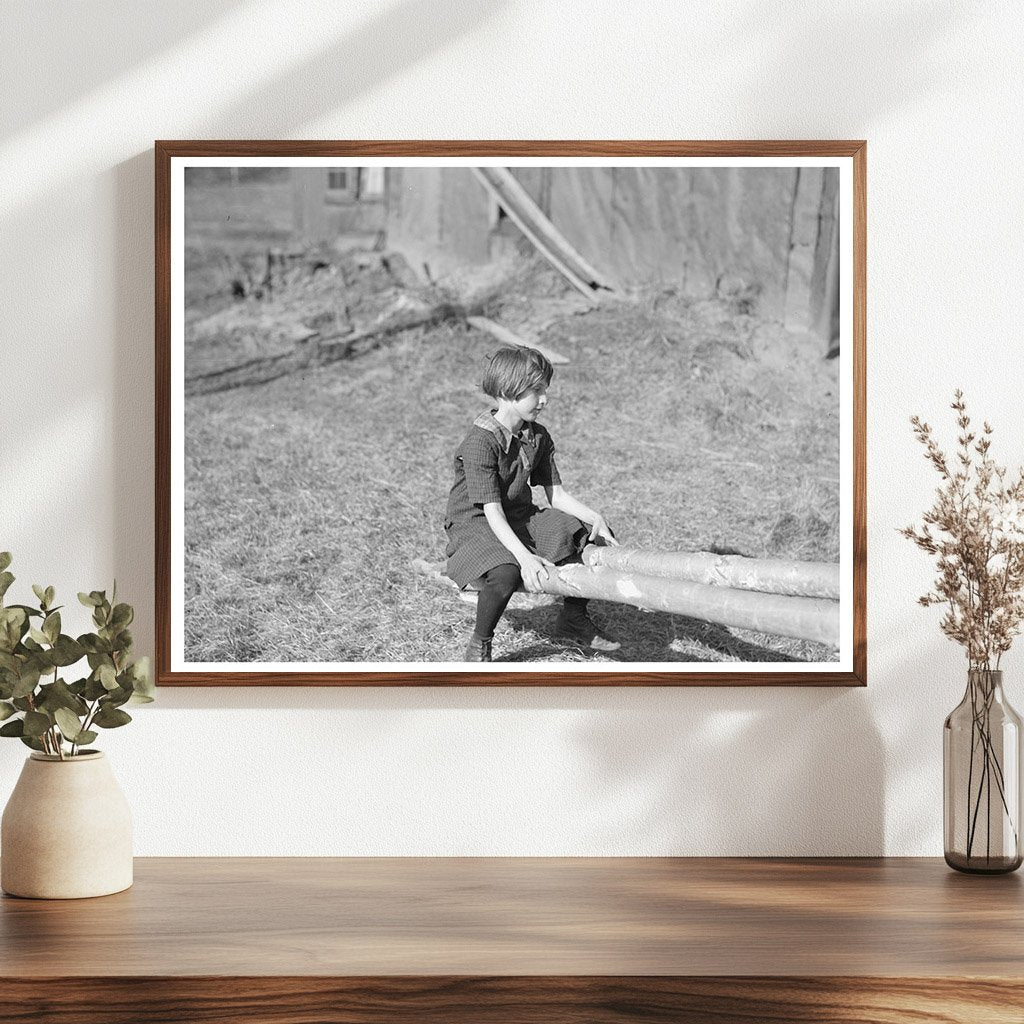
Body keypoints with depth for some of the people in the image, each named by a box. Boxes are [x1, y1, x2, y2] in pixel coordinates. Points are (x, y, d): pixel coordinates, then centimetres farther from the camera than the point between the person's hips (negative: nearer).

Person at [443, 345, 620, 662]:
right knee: (505, 573, -38)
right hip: (476, 525, -8)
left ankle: (573, 619, 17)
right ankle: (479, 646, -14)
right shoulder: (480, 442, -23)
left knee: (593, 536, -1)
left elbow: (556, 494, 4)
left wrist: (596, 518, -12)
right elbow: (493, 513, -27)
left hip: (522, 518, 8)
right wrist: (524, 557, -39)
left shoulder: (538, 437, 2)